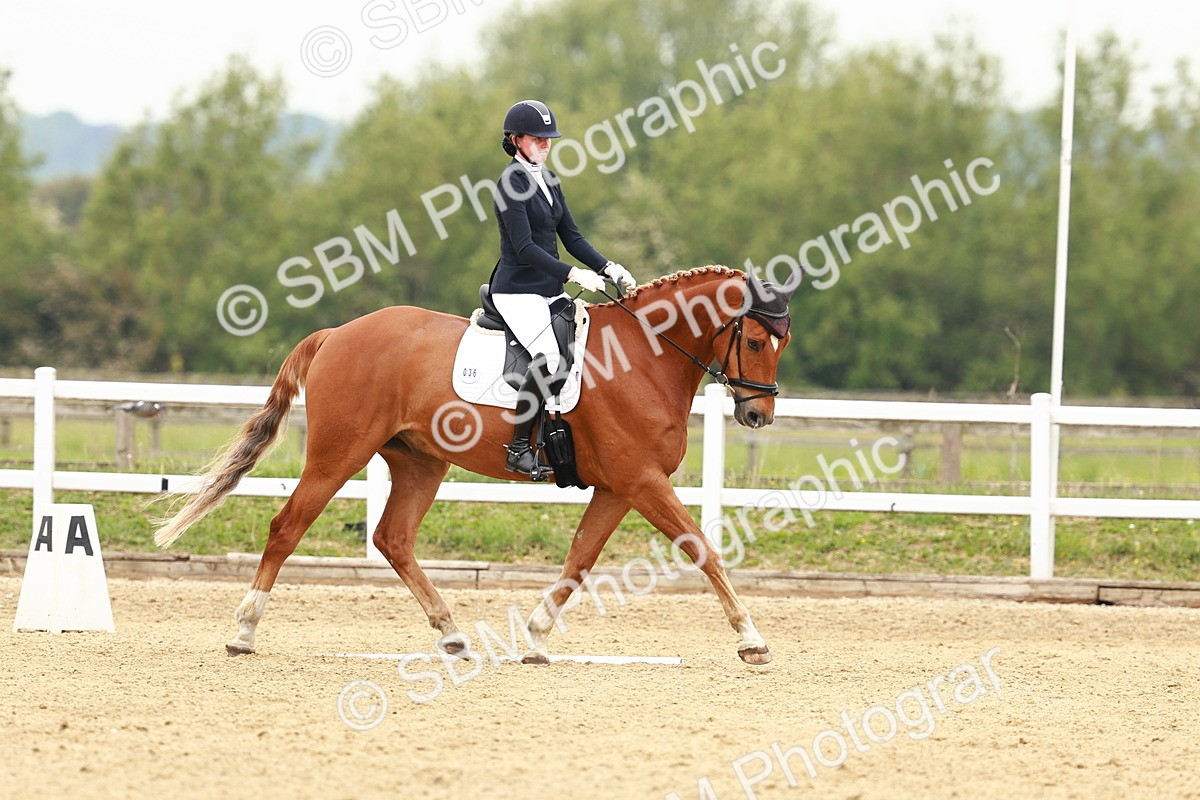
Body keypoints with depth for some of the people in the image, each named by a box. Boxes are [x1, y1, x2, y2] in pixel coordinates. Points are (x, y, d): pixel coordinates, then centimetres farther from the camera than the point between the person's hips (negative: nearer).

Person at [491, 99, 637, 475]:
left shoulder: (548, 180, 14)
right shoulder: (511, 184, -12)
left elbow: (570, 236, 14)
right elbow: (524, 246, -20)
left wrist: (607, 268, -1)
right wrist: (573, 274, -27)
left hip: (549, 291, 9)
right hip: (518, 292, -9)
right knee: (548, 357, -28)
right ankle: (518, 448, -22)